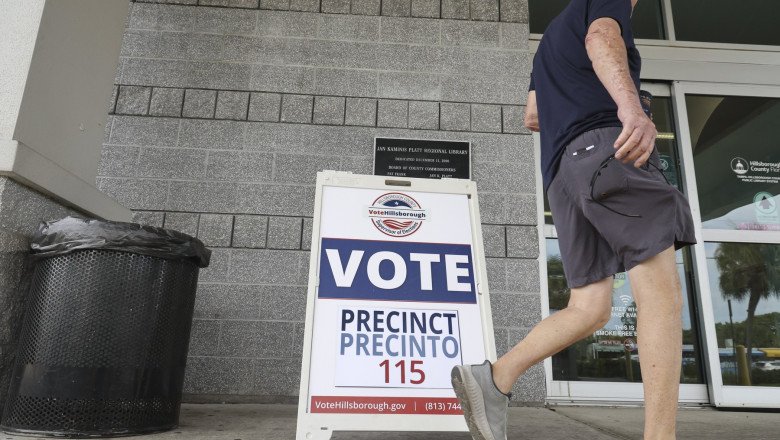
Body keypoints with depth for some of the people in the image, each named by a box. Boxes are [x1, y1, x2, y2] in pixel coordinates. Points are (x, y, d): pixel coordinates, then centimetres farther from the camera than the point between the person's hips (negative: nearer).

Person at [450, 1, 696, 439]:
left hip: (563, 168, 8)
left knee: (590, 310, 3)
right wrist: (631, 106, -32)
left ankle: (494, 379, -5)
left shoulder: (553, 36, 37)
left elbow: (533, 117, 37)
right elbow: (601, 39, -13)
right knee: (662, 294, -12)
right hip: (606, 147, -8)